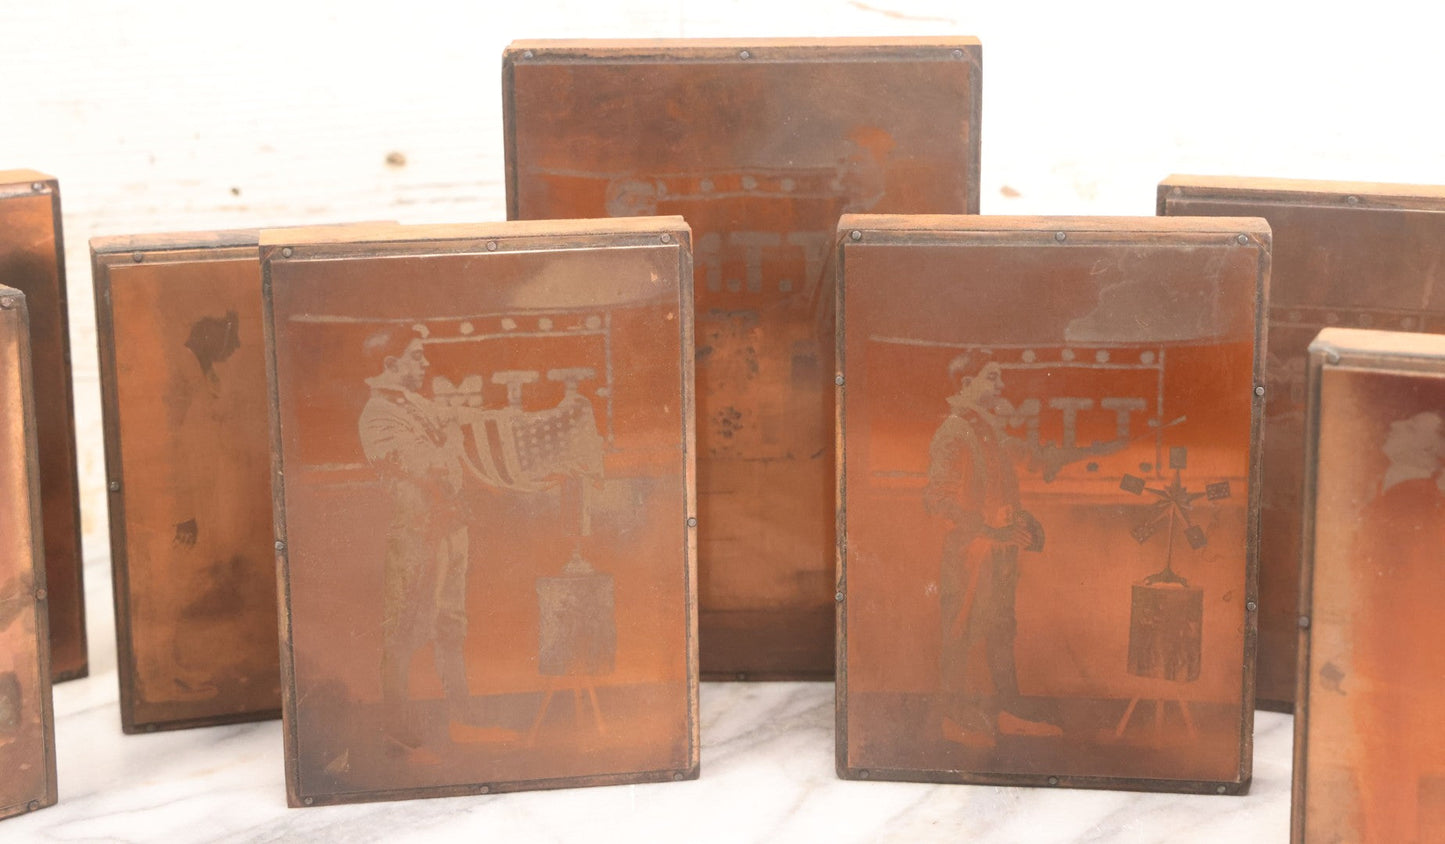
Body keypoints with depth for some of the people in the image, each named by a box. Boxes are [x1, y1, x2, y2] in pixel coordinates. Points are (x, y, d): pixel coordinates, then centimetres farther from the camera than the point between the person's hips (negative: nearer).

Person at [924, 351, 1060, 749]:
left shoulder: (992, 430, 16)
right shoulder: (953, 433, -13)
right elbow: (938, 497, -19)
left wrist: (1023, 521, 12)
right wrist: (986, 527, -23)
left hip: (1001, 547, 9)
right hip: (968, 549, -9)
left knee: (1001, 630, 13)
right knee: (961, 632, -2)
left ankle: (1007, 713, 21)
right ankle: (957, 717, 5)